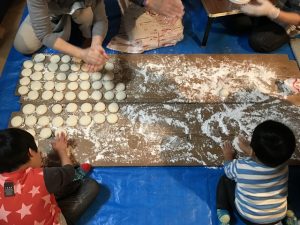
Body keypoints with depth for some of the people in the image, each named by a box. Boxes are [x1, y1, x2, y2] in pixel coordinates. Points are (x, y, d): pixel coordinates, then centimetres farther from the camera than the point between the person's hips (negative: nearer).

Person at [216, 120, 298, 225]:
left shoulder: (241, 166, -31)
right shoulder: (283, 162, -23)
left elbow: (228, 171, -5)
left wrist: (228, 156, 14)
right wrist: (248, 149, 16)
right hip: (278, 217, 3)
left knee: (225, 180, 11)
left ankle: (223, 213, 5)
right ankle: (287, 213, 18)